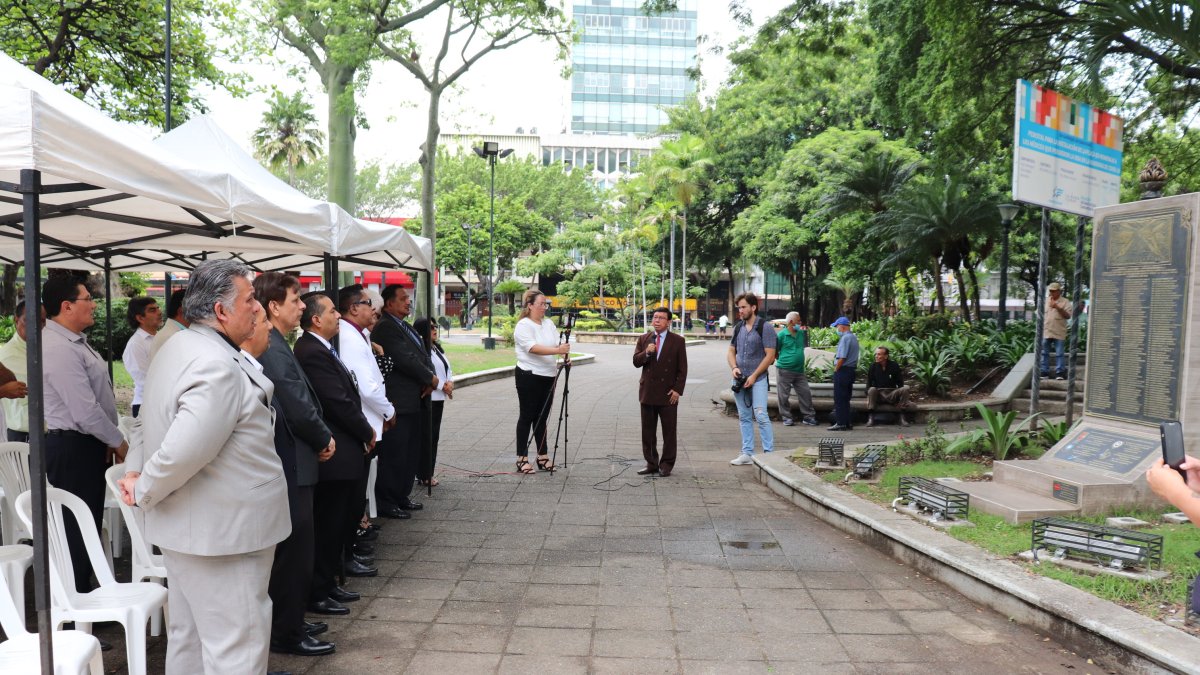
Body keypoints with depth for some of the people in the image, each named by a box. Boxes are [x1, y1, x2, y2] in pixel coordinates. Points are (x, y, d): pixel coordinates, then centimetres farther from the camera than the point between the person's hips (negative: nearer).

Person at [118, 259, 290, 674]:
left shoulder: (178, 348, 9)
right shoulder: (217, 366, -25)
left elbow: (148, 421, 18)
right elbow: (186, 450, -31)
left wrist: (135, 470, 7)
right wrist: (143, 492, -14)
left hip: (189, 529, 11)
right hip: (221, 533, -11)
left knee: (190, 637, 22)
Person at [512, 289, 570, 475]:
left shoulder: (549, 323, 12)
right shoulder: (523, 325, -11)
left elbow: (558, 344, 8)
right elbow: (533, 348, -23)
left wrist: (566, 355, -13)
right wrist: (557, 350, -31)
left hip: (548, 376, 7)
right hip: (529, 376, -7)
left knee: (542, 417, 11)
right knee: (527, 417, -1)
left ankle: (543, 457, 17)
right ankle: (522, 459, 4)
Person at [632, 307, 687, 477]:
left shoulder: (678, 341, -1)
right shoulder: (644, 339, 9)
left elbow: (682, 369, -2)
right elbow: (636, 362, 2)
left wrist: (677, 390, -9)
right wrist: (646, 353, -17)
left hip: (668, 393, -3)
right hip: (648, 391, 4)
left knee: (669, 431, 2)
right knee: (648, 432, 8)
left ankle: (666, 465, 11)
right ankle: (651, 463, 17)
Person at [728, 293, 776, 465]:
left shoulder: (764, 327, -7)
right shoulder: (738, 327, 11)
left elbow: (770, 355, -10)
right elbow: (731, 351, 17)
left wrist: (754, 376, -13)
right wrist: (734, 367, -3)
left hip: (758, 379, -6)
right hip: (740, 379, 6)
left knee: (760, 415, -14)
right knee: (744, 417, 9)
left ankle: (769, 453, -8)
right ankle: (747, 453, 14)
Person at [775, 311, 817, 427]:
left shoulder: (801, 333, 9)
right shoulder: (781, 334, -10)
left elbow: (806, 345, 27)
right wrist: (781, 360, -2)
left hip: (799, 370, 6)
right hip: (784, 370, -5)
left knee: (805, 393, 5)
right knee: (784, 396, 2)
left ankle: (808, 416, 14)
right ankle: (787, 417, 13)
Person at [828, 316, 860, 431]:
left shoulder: (845, 338, -16)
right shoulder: (854, 337, 15)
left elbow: (842, 357, -21)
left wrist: (835, 370, -10)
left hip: (842, 370, -9)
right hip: (851, 370, 9)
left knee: (839, 398, -4)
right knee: (846, 398, 14)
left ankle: (841, 423, -2)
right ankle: (848, 423, 17)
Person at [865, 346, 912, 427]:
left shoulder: (894, 366, 0)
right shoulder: (873, 366, -1)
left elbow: (900, 383, 4)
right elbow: (869, 384, -1)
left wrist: (899, 397, -7)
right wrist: (868, 398, -14)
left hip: (892, 394, 1)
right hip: (878, 394, -1)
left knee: (905, 389, -25)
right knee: (872, 389, -33)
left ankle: (901, 417, -17)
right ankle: (870, 418, -31)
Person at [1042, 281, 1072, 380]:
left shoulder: (1065, 302, -1)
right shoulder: (1045, 301, 12)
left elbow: (1068, 316, -10)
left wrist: (1057, 307, -20)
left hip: (1059, 333, -4)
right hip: (1045, 332, 4)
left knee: (1059, 354, -1)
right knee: (1044, 353, 6)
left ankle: (1059, 373, 2)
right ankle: (1044, 372, 12)